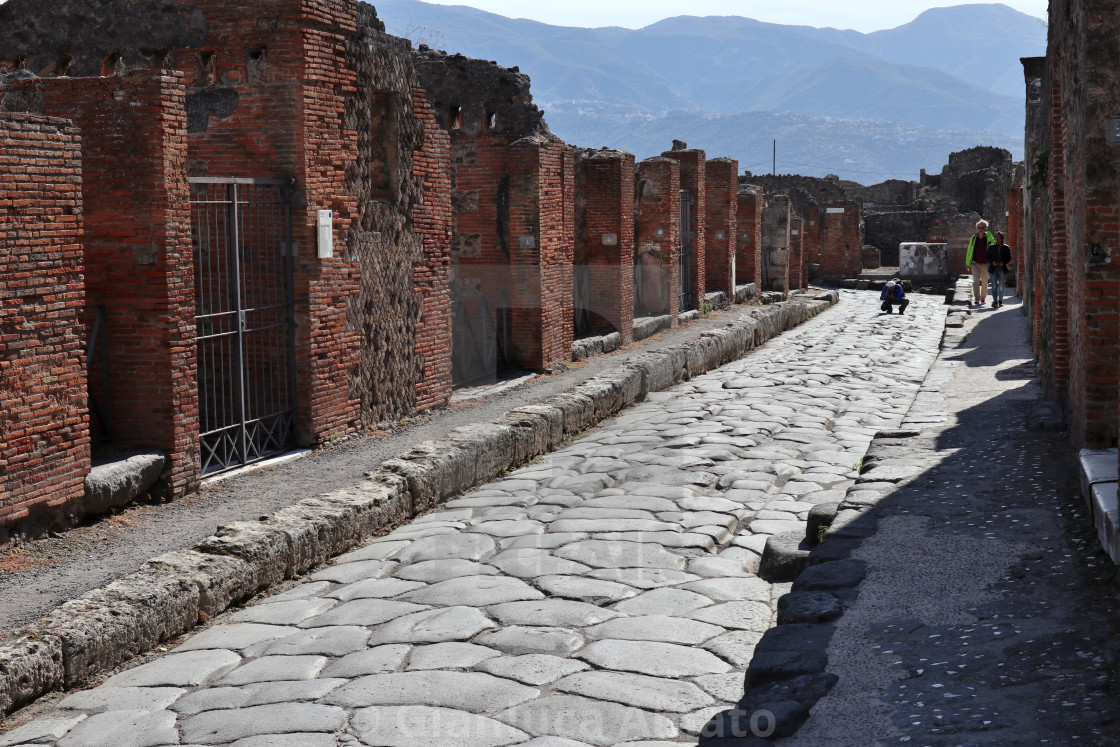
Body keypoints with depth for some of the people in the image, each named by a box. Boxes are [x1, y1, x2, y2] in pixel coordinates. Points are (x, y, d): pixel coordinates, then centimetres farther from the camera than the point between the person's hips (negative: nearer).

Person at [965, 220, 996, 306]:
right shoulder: (973, 238, 5)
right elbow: (969, 251, 10)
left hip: (985, 264, 0)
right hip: (975, 263, 0)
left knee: (984, 282, 7)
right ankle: (976, 299, -16)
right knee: (976, 280, -15)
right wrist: (967, 264, 7)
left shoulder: (989, 238, 1)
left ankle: (983, 299, 21)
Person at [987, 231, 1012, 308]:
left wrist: (1003, 262, -14)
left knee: (1001, 286, 3)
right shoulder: (991, 247, 5)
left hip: (1002, 269, 0)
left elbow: (1009, 258, 5)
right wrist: (992, 262, -13)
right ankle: (995, 301, -9)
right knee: (994, 285, -8)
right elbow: (988, 257, 6)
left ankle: (1000, 300, 19)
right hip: (993, 269, 0)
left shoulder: (1006, 248, 3)